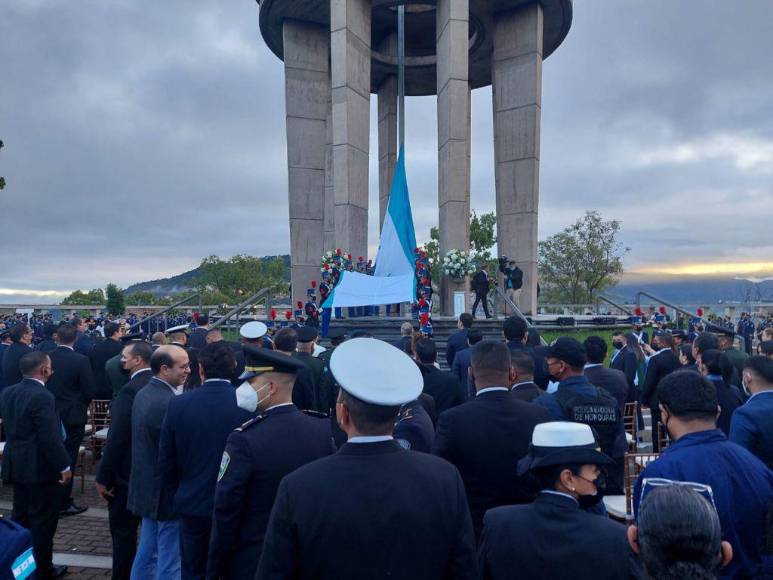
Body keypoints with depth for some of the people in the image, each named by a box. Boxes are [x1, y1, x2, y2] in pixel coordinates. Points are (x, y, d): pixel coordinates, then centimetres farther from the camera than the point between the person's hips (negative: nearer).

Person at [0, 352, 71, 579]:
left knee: (20, 516, 20)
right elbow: (50, 436, -23)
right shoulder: (42, 396, -23)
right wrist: (64, 466, -16)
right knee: (43, 520, 5)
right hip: (40, 468, -9)